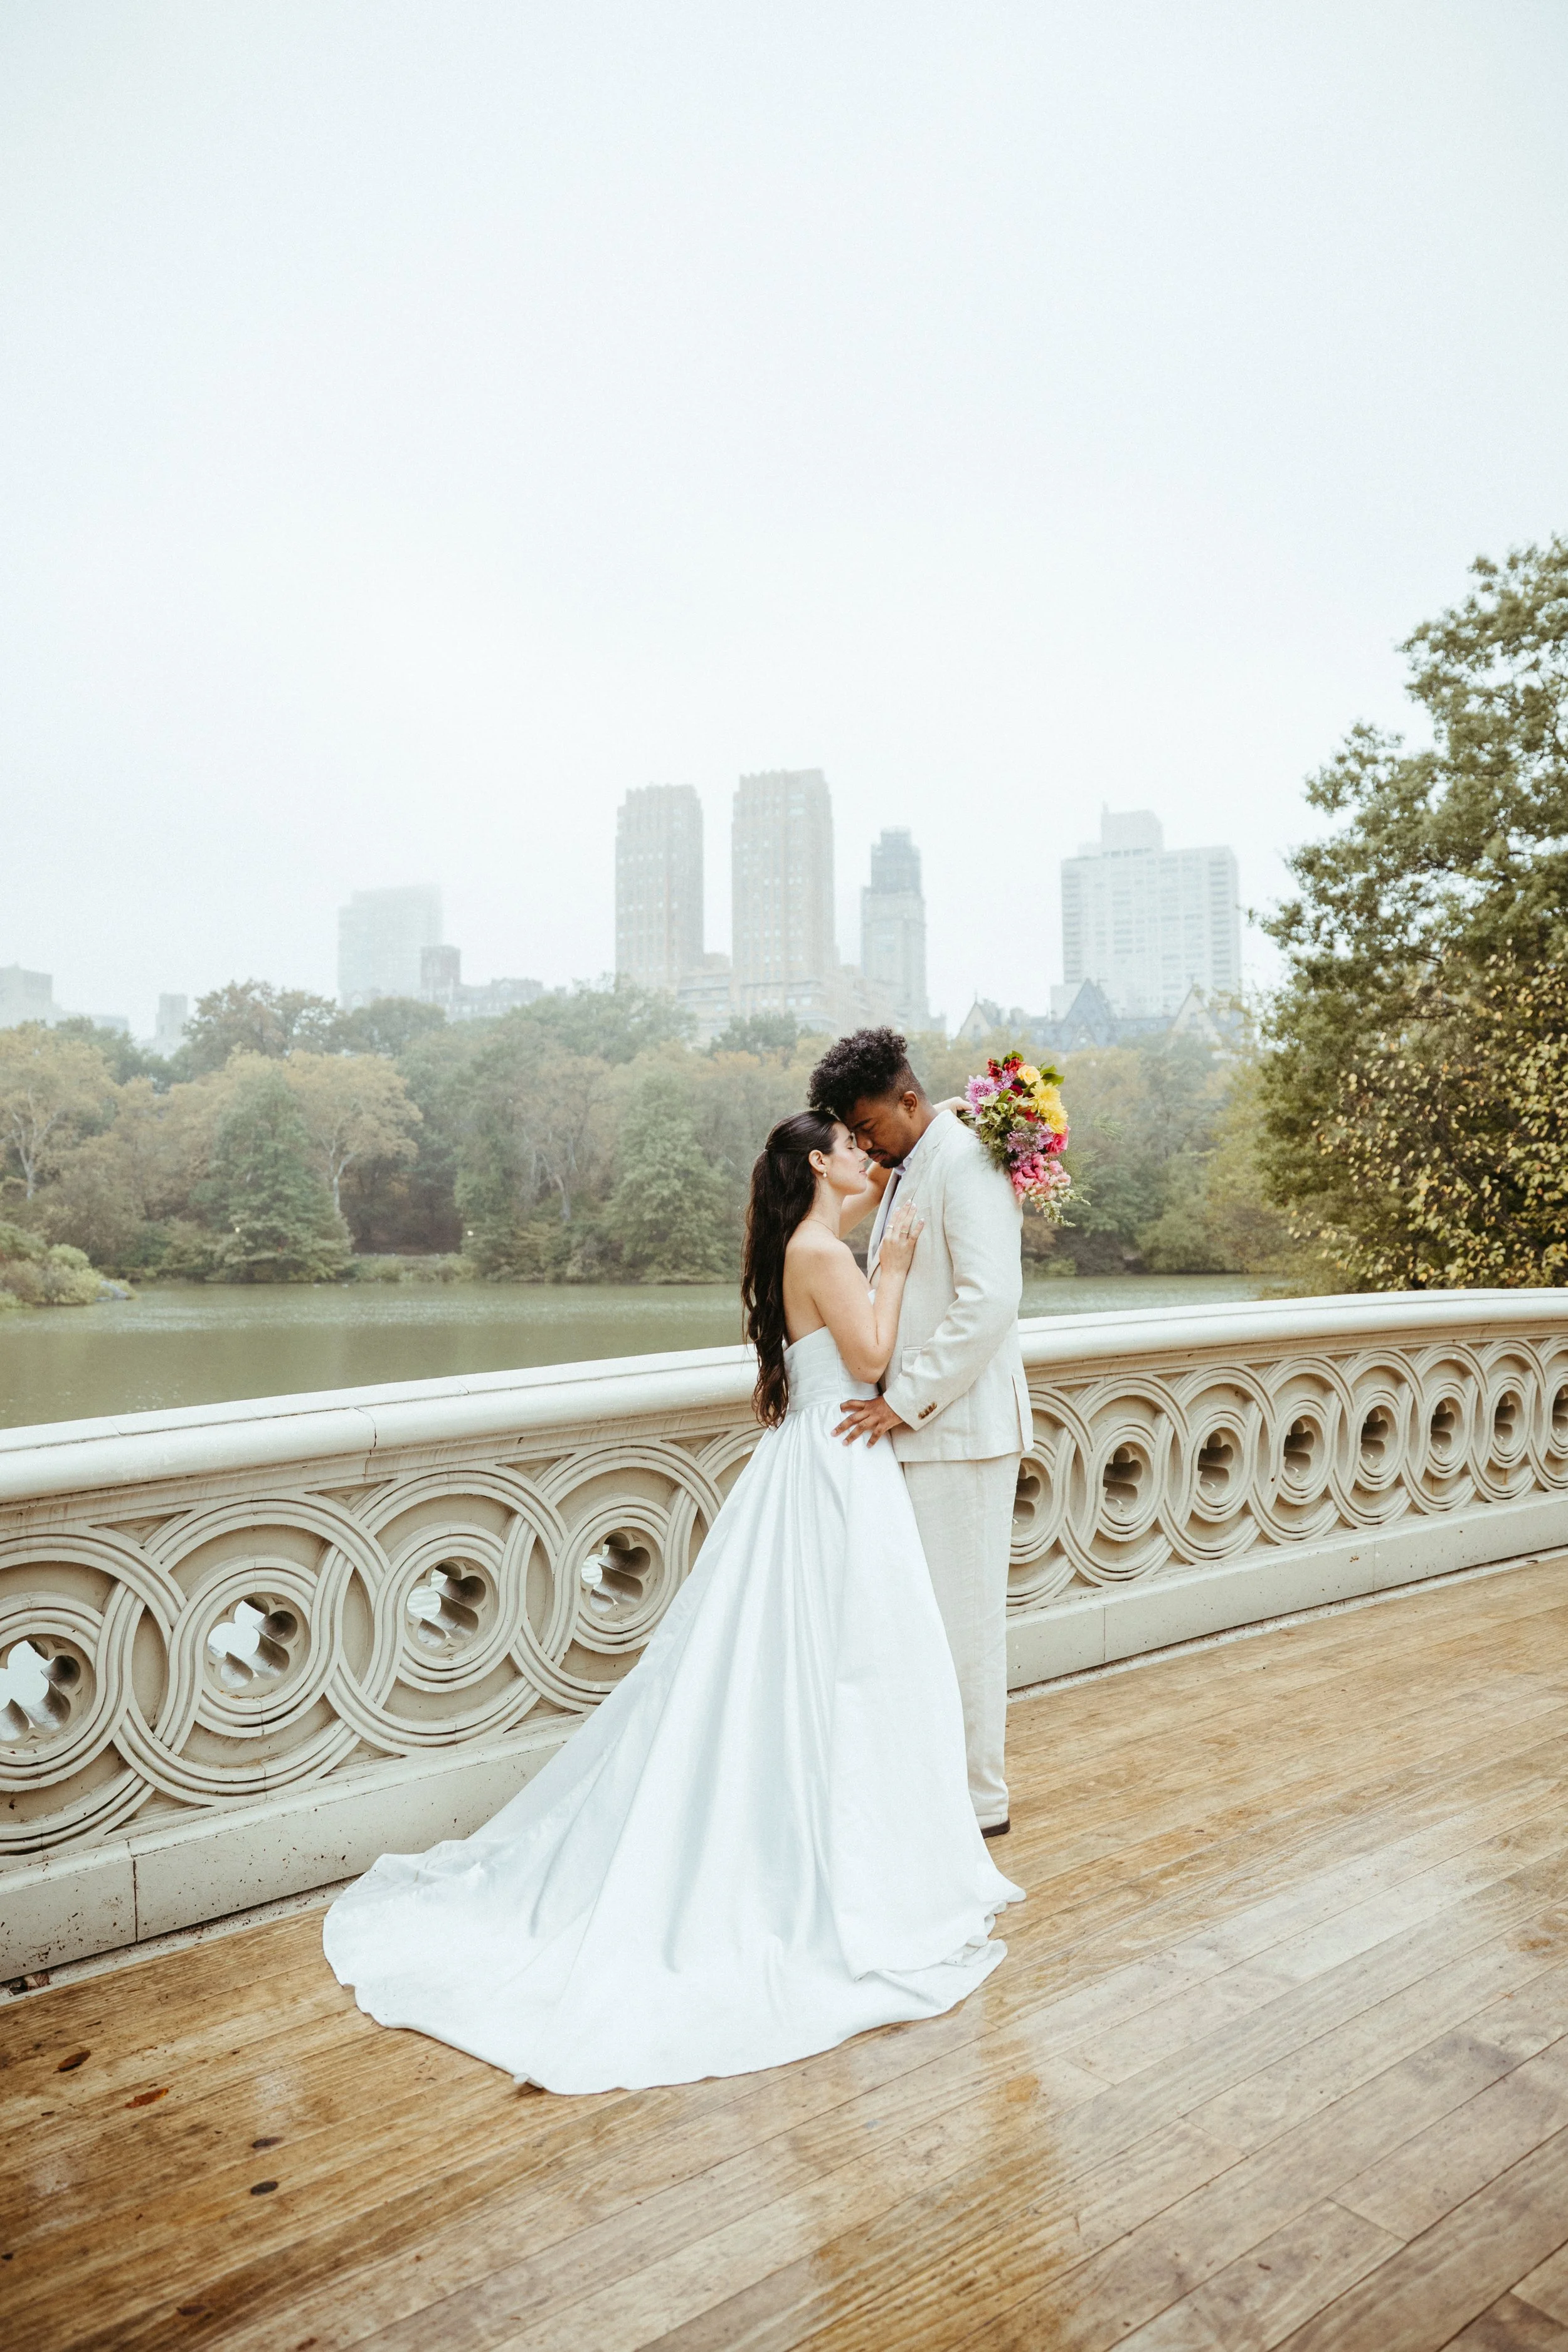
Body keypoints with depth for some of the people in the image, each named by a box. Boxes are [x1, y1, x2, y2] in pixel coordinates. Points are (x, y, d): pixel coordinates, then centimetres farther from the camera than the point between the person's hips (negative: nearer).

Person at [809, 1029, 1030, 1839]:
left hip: (959, 1427, -9)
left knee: (960, 1613, 0)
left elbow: (991, 1298, -24)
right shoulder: (903, 1172, 16)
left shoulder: (966, 1163, -14)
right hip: (916, 1424, 9)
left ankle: (978, 1799, 15)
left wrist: (908, 1399, -21)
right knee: (920, 1612, 14)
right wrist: (894, 1399, 13)